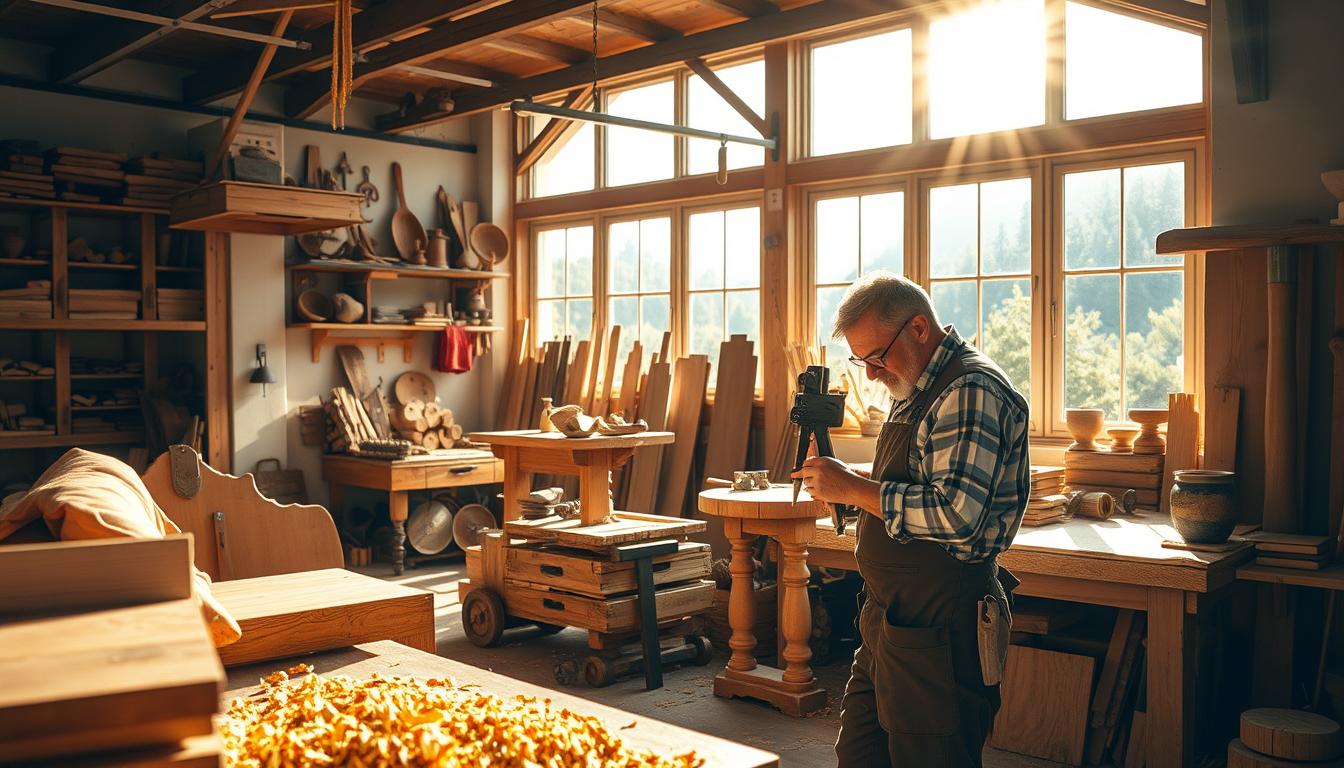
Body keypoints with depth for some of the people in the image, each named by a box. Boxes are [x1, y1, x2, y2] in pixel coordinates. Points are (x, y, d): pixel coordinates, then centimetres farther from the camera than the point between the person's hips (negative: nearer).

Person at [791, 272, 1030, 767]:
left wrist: (853, 488, -19)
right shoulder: (919, 390, 14)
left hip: (941, 628, -10)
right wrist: (844, 478, 5)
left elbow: (957, 515, -28)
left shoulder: (972, 391, -18)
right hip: (891, 616, 10)